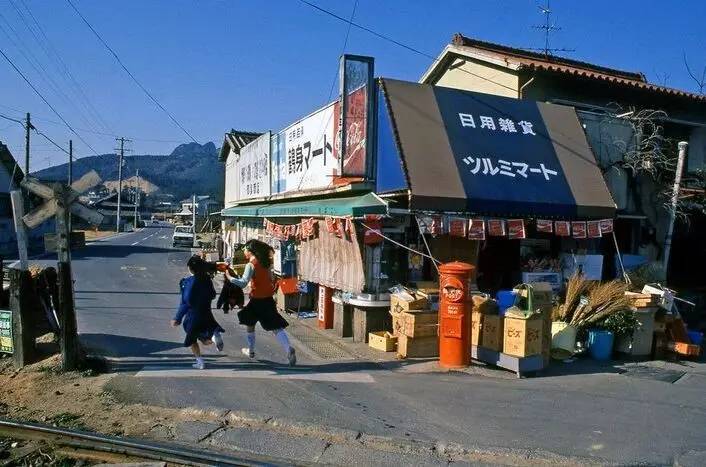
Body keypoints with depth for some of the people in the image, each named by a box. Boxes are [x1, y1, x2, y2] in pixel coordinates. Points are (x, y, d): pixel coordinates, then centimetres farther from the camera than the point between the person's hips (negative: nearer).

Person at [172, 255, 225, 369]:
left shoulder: (188, 282, -18)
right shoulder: (207, 279, -3)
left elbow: (185, 302, -19)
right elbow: (213, 295, 9)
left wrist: (177, 318, -14)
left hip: (192, 316, -4)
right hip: (206, 314, 4)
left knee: (192, 340, 17)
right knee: (205, 340, 15)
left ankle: (200, 361, 13)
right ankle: (214, 335, -18)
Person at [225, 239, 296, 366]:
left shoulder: (251, 265, -12)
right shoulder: (265, 262, 8)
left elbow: (243, 283, -22)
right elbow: (272, 279, 15)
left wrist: (229, 277, -13)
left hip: (257, 300, -5)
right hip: (268, 298, 5)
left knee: (250, 323, 19)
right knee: (276, 326, -1)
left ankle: (251, 350, 32)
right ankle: (289, 349, -20)